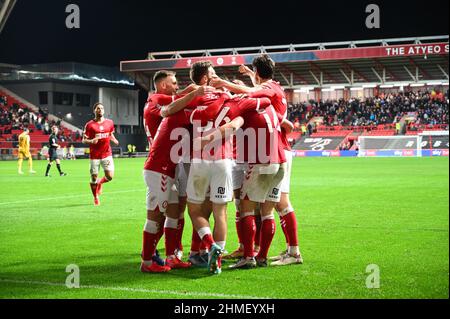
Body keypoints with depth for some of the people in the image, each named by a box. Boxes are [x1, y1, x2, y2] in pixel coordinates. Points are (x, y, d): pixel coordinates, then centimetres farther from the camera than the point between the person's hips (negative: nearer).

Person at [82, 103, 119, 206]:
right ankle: (96, 198, 25)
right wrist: (91, 141, -24)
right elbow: (84, 140, -3)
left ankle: (100, 182, 27)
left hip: (107, 154, 2)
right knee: (94, 178, 2)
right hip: (94, 156, -2)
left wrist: (115, 140, -1)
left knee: (110, 176, -9)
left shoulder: (110, 123, 6)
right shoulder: (90, 125, -4)